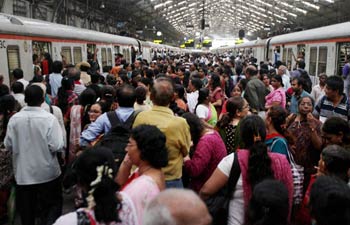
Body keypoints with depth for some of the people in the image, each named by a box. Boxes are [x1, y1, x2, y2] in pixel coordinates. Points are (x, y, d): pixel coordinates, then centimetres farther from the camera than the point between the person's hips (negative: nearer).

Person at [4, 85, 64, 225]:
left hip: (23, 173, 3)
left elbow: (8, 145, -1)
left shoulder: (14, 119, -7)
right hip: (46, 172, -3)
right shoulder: (49, 118, -17)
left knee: (26, 210, 18)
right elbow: (56, 146, -19)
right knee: (54, 204, 12)